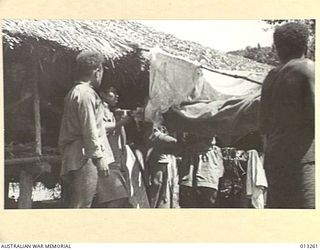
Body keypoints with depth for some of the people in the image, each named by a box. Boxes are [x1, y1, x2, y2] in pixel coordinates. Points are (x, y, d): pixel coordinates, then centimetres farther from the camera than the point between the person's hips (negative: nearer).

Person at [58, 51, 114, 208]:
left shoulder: (74, 92, 20)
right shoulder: (86, 93, -11)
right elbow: (90, 130, -16)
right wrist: (99, 158, -15)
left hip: (72, 158, 10)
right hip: (85, 157, -10)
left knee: (74, 205, 10)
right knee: (82, 205, -10)